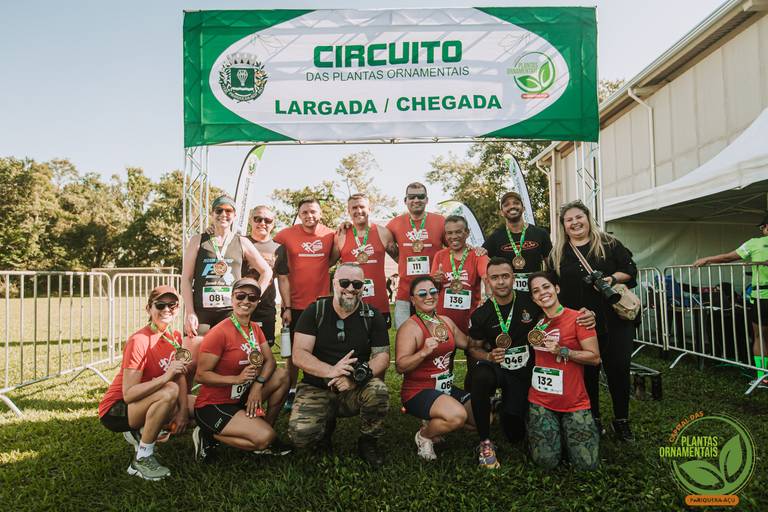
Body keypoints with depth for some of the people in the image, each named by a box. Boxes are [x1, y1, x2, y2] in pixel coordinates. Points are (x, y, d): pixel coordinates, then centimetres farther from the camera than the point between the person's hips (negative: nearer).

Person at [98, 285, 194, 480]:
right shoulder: (139, 341, -24)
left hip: (146, 402, 8)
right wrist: (165, 377, -41)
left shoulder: (175, 336, -1)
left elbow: (180, 376, -2)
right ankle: (142, 460, -18)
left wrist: (183, 411, -14)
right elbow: (128, 394, -29)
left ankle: (140, 433, 10)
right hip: (115, 409, -8)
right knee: (170, 391, -33)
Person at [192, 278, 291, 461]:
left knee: (282, 375, -6)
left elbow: (270, 361, 1)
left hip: (240, 399, 7)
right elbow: (201, 375, -19)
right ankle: (209, 436, -1)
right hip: (212, 406, -7)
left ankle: (267, 427, 7)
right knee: (264, 437, -21)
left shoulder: (255, 328, 5)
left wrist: (258, 385, -17)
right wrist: (237, 379, -30)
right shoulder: (220, 333, -19)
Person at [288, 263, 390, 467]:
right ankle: (327, 423, 14)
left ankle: (368, 442, -1)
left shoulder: (372, 316, 0)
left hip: (357, 389, 1)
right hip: (317, 387, 0)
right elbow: (299, 355, -10)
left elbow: (382, 356, -4)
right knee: (300, 434, -24)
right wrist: (330, 371, -28)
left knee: (378, 391, -32)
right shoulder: (315, 311, -3)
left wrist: (357, 377, -24)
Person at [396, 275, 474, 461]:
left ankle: (437, 422, 18)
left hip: (447, 388, 8)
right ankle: (423, 436, 0)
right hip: (418, 391, -8)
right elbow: (400, 366, -21)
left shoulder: (446, 321, 9)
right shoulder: (410, 327, -13)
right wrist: (424, 352, -34)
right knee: (458, 415, -31)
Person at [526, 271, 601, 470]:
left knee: (587, 464, -4)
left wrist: (562, 351, -22)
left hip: (574, 402, -3)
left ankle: (565, 430, 22)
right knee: (546, 461, -6)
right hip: (540, 401, 3)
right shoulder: (537, 323, 6)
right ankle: (556, 431, 23)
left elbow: (595, 357, -12)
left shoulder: (578, 318, -9)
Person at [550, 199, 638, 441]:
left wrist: (613, 278, -14)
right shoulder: (558, 253, 9)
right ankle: (593, 419, 23)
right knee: (588, 371, 8)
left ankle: (622, 421, 18)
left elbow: (630, 269, 5)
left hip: (614, 319, -1)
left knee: (618, 368, 2)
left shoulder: (609, 243, 5)